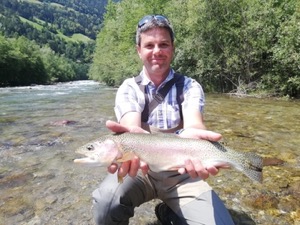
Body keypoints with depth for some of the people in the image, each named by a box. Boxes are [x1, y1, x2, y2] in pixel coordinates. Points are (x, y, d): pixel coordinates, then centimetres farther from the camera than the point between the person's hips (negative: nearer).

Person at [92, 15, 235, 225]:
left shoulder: (189, 86, -4)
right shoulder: (128, 88, -4)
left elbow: (193, 122, -24)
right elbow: (131, 124, -24)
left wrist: (192, 135, -50)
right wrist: (133, 136, -50)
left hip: (181, 173, 1)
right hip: (140, 169, 0)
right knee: (105, 204, -28)